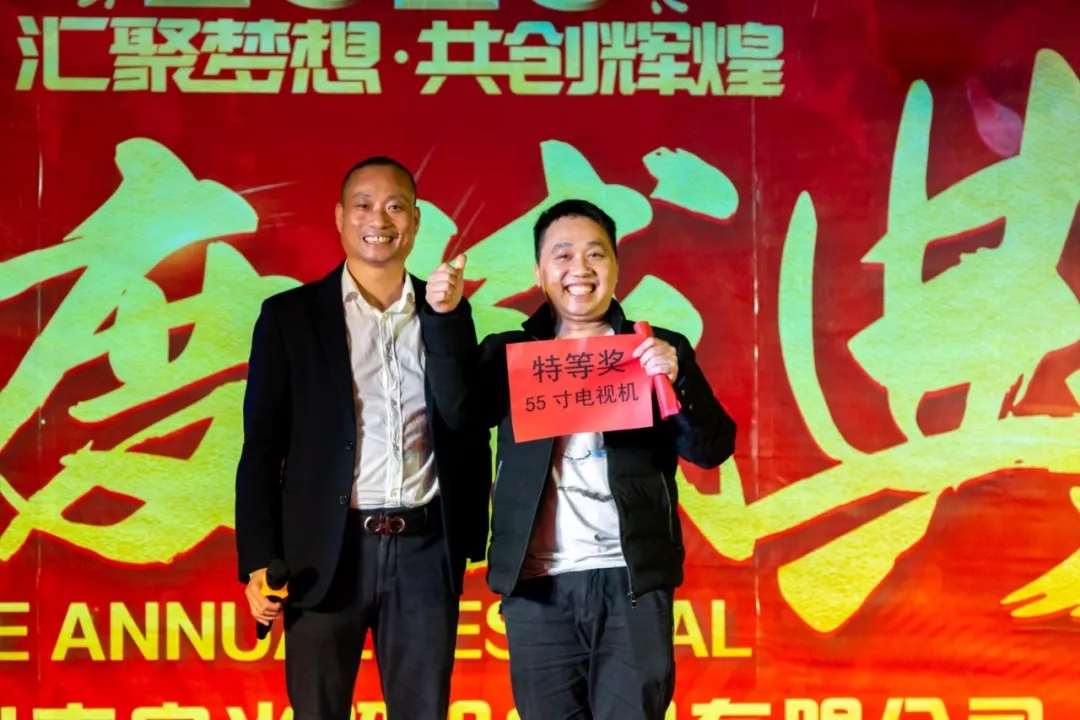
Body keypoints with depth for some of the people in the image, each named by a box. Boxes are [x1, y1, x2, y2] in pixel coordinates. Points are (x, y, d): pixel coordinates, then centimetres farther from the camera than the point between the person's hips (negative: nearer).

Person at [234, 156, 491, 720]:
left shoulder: (447, 312, 9)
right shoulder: (290, 314, 2)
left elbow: (471, 426, 10)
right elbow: (262, 446, 0)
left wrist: (472, 541, 2)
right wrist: (259, 560, -6)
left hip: (425, 551, 2)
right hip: (327, 551, -2)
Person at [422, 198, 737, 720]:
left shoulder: (659, 350, 8)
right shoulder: (510, 352, 11)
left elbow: (713, 450, -1)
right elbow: (460, 411, -7)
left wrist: (677, 379, -19)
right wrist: (448, 318, -17)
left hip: (632, 580, -1)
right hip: (537, 585, 1)